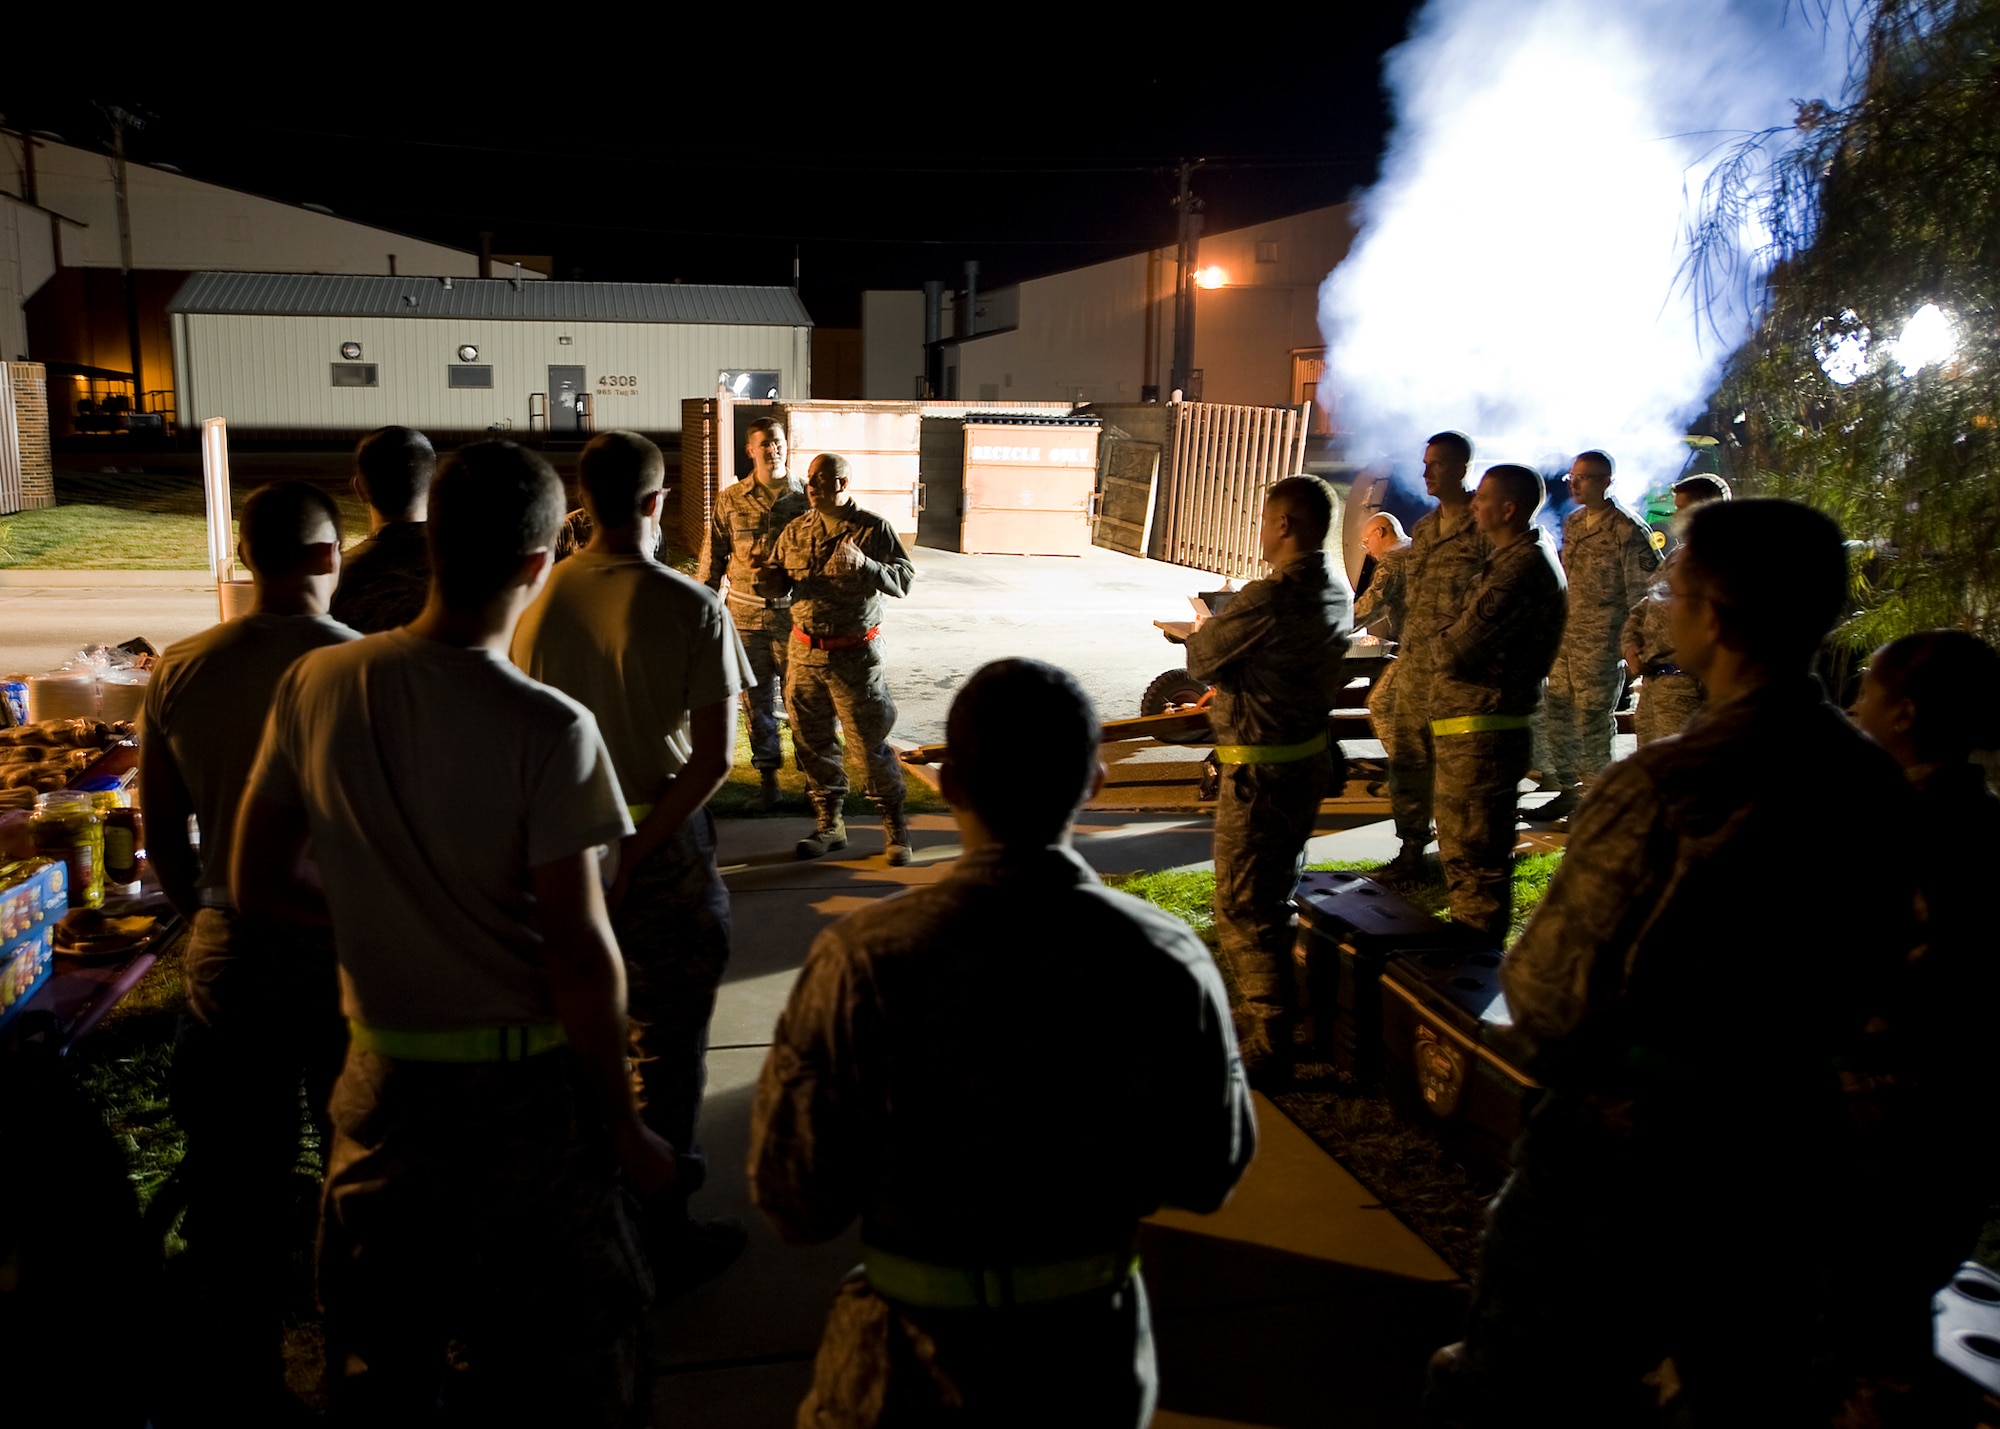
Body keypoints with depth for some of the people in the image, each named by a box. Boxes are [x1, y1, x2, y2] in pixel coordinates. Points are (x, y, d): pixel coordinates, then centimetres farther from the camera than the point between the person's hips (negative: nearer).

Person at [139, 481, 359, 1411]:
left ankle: (236, 1377, 33)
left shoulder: (178, 672, -5)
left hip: (228, 957, 3)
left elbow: (161, 835, 5)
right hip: (350, 951, -3)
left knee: (236, 1191, 16)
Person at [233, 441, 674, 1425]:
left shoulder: (315, 687, -6)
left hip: (382, 1077, 5)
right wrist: (625, 1129, -8)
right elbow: (579, 953, -18)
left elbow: (255, 889, 3)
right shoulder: (548, 730, -21)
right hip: (523, 1086, -4)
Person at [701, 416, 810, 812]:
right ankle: (767, 780, 18)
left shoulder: (805, 497, 0)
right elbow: (714, 557, 7)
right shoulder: (731, 500, 3)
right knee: (757, 701, 8)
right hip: (746, 615, 2)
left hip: (793, 613, -1)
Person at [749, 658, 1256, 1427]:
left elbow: (796, 1198, -15)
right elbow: (1207, 1175, -4)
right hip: (1098, 1364, 2)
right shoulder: (1168, 962, -17)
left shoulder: (866, 960, -24)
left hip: (919, 1367, -1)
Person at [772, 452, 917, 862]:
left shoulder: (874, 529, -4)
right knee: (812, 743, 9)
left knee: (871, 743, 0)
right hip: (805, 653, 5)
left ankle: (894, 825, 16)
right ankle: (829, 824, 24)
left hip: (856, 656, -4)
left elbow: (905, 579, -9)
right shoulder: (795, 532, 9)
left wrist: (865, 565, -25)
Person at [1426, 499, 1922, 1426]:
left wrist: (1519, 972, -4)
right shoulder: (1875, 783, -5)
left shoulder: (1672, 788, -28)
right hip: (1798, 1151, 7)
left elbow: (1551, 1000, -24)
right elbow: (1868, 987, 6)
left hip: (1628, 1150, -6)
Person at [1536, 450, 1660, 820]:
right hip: (1563, 638, 7)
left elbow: (1644, 594, -11)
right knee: (1559, 716, 11)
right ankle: (1568, 790, 25)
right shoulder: (1573, 523, 12)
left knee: (1593, 721, -1)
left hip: (1601, 644, -7)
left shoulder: (1628, 530, -11)